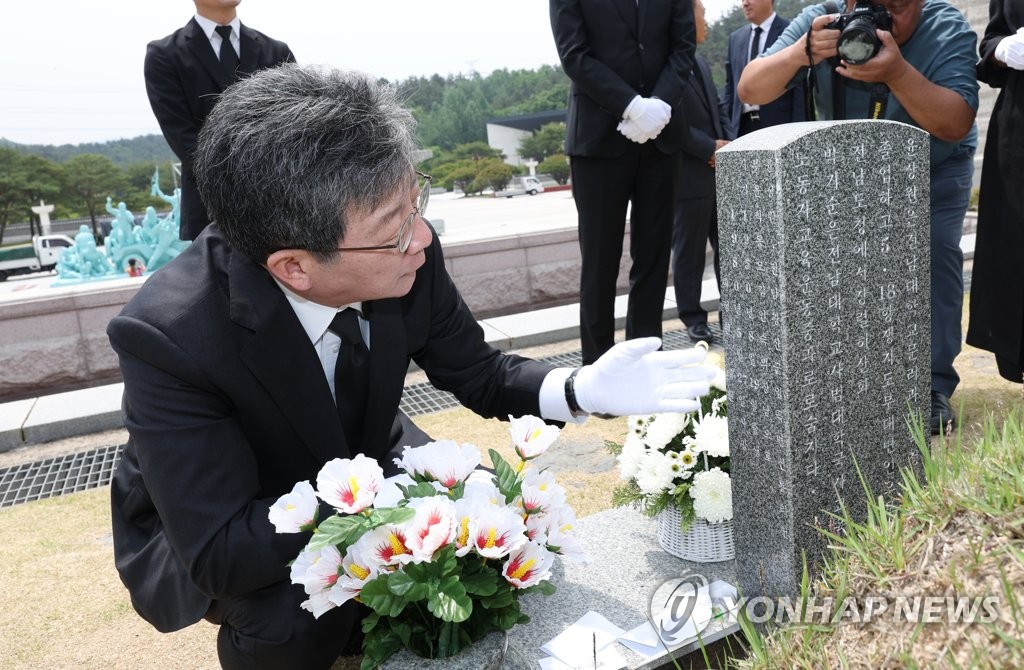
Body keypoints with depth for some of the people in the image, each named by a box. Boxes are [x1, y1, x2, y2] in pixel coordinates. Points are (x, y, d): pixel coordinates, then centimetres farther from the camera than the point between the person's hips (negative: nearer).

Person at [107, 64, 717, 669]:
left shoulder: (407, 258, -23)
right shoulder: (171, 336, -35)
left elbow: (478, 374, -7)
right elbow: (220, 554, -33)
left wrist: (582, 390, -25)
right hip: (210, 532, -3)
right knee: (292, 617, -31)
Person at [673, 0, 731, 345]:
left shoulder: (702, 64, 17)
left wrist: (726, 144, 2)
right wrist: (710, 149, -14)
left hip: (720, 172, 8)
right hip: (688, 177, -8)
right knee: (689, 252, 4)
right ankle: (693, 318, 16)